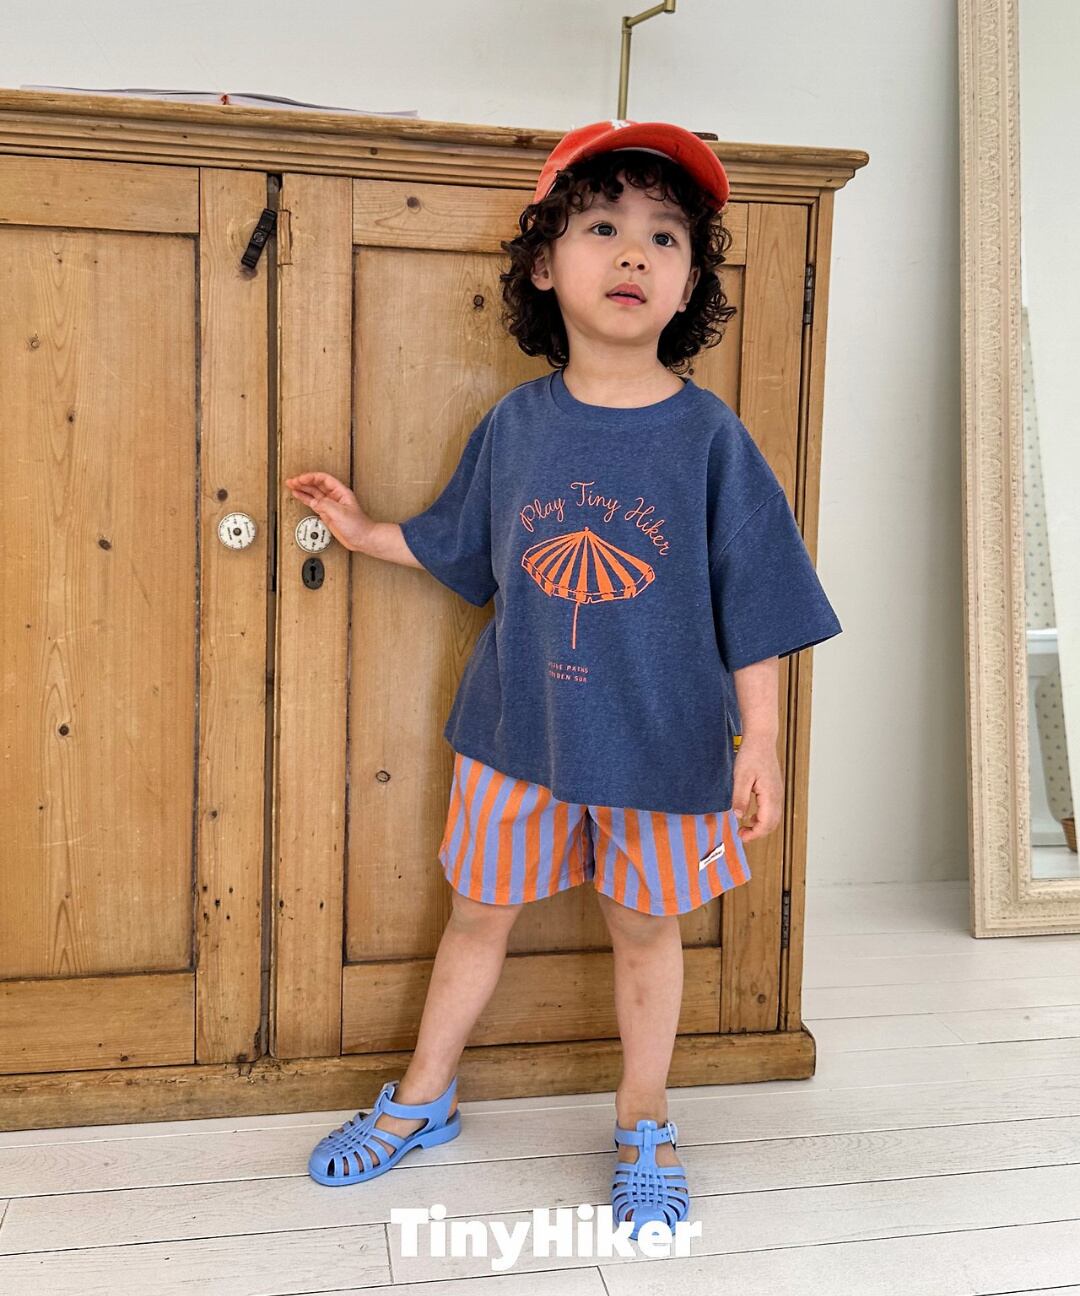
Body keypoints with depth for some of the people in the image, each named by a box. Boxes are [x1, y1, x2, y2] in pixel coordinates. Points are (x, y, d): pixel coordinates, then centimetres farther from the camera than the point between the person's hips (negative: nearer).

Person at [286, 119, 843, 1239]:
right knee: (476, 911, 17)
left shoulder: (708, 435, -11)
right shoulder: (515, 423, -3)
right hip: (516, 727, 3)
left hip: (659, 742, -2)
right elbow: (456, 545, 14)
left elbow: (753, 600, -8)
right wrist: (362, 531, 12)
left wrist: (760, 739, -10)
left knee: (644, 929, 15)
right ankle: (422, 1100, 40)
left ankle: (643, 1125, 39)